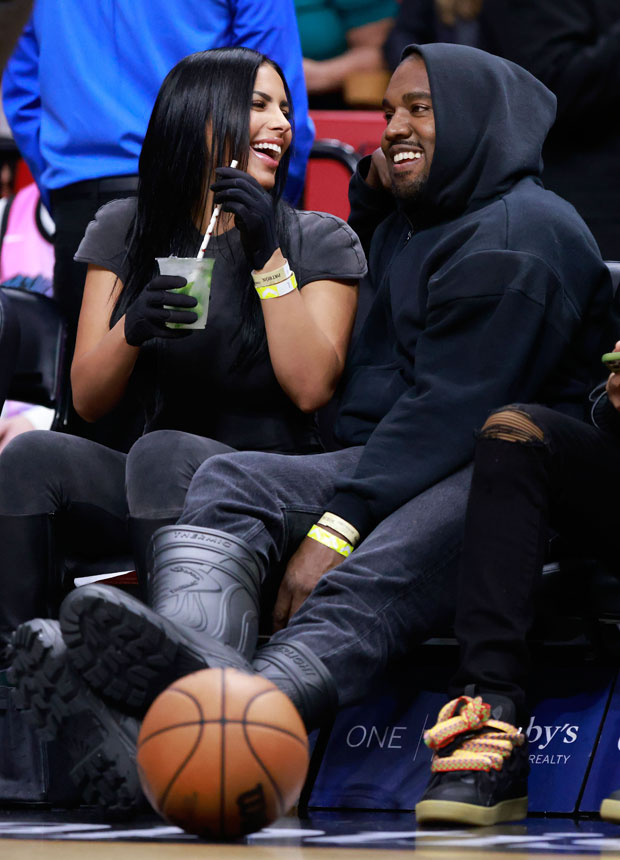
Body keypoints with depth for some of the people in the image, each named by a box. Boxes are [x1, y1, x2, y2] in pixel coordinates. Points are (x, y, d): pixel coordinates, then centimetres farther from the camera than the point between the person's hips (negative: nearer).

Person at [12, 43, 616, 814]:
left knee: (364, 583, -38)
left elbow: (454, 404, -16)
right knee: (225, 483, -18)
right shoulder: (402, 227, 29)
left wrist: (339, 526, -26)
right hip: (399, 466, 9)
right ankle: (194, 663, -53)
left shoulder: (521, 234, -4)